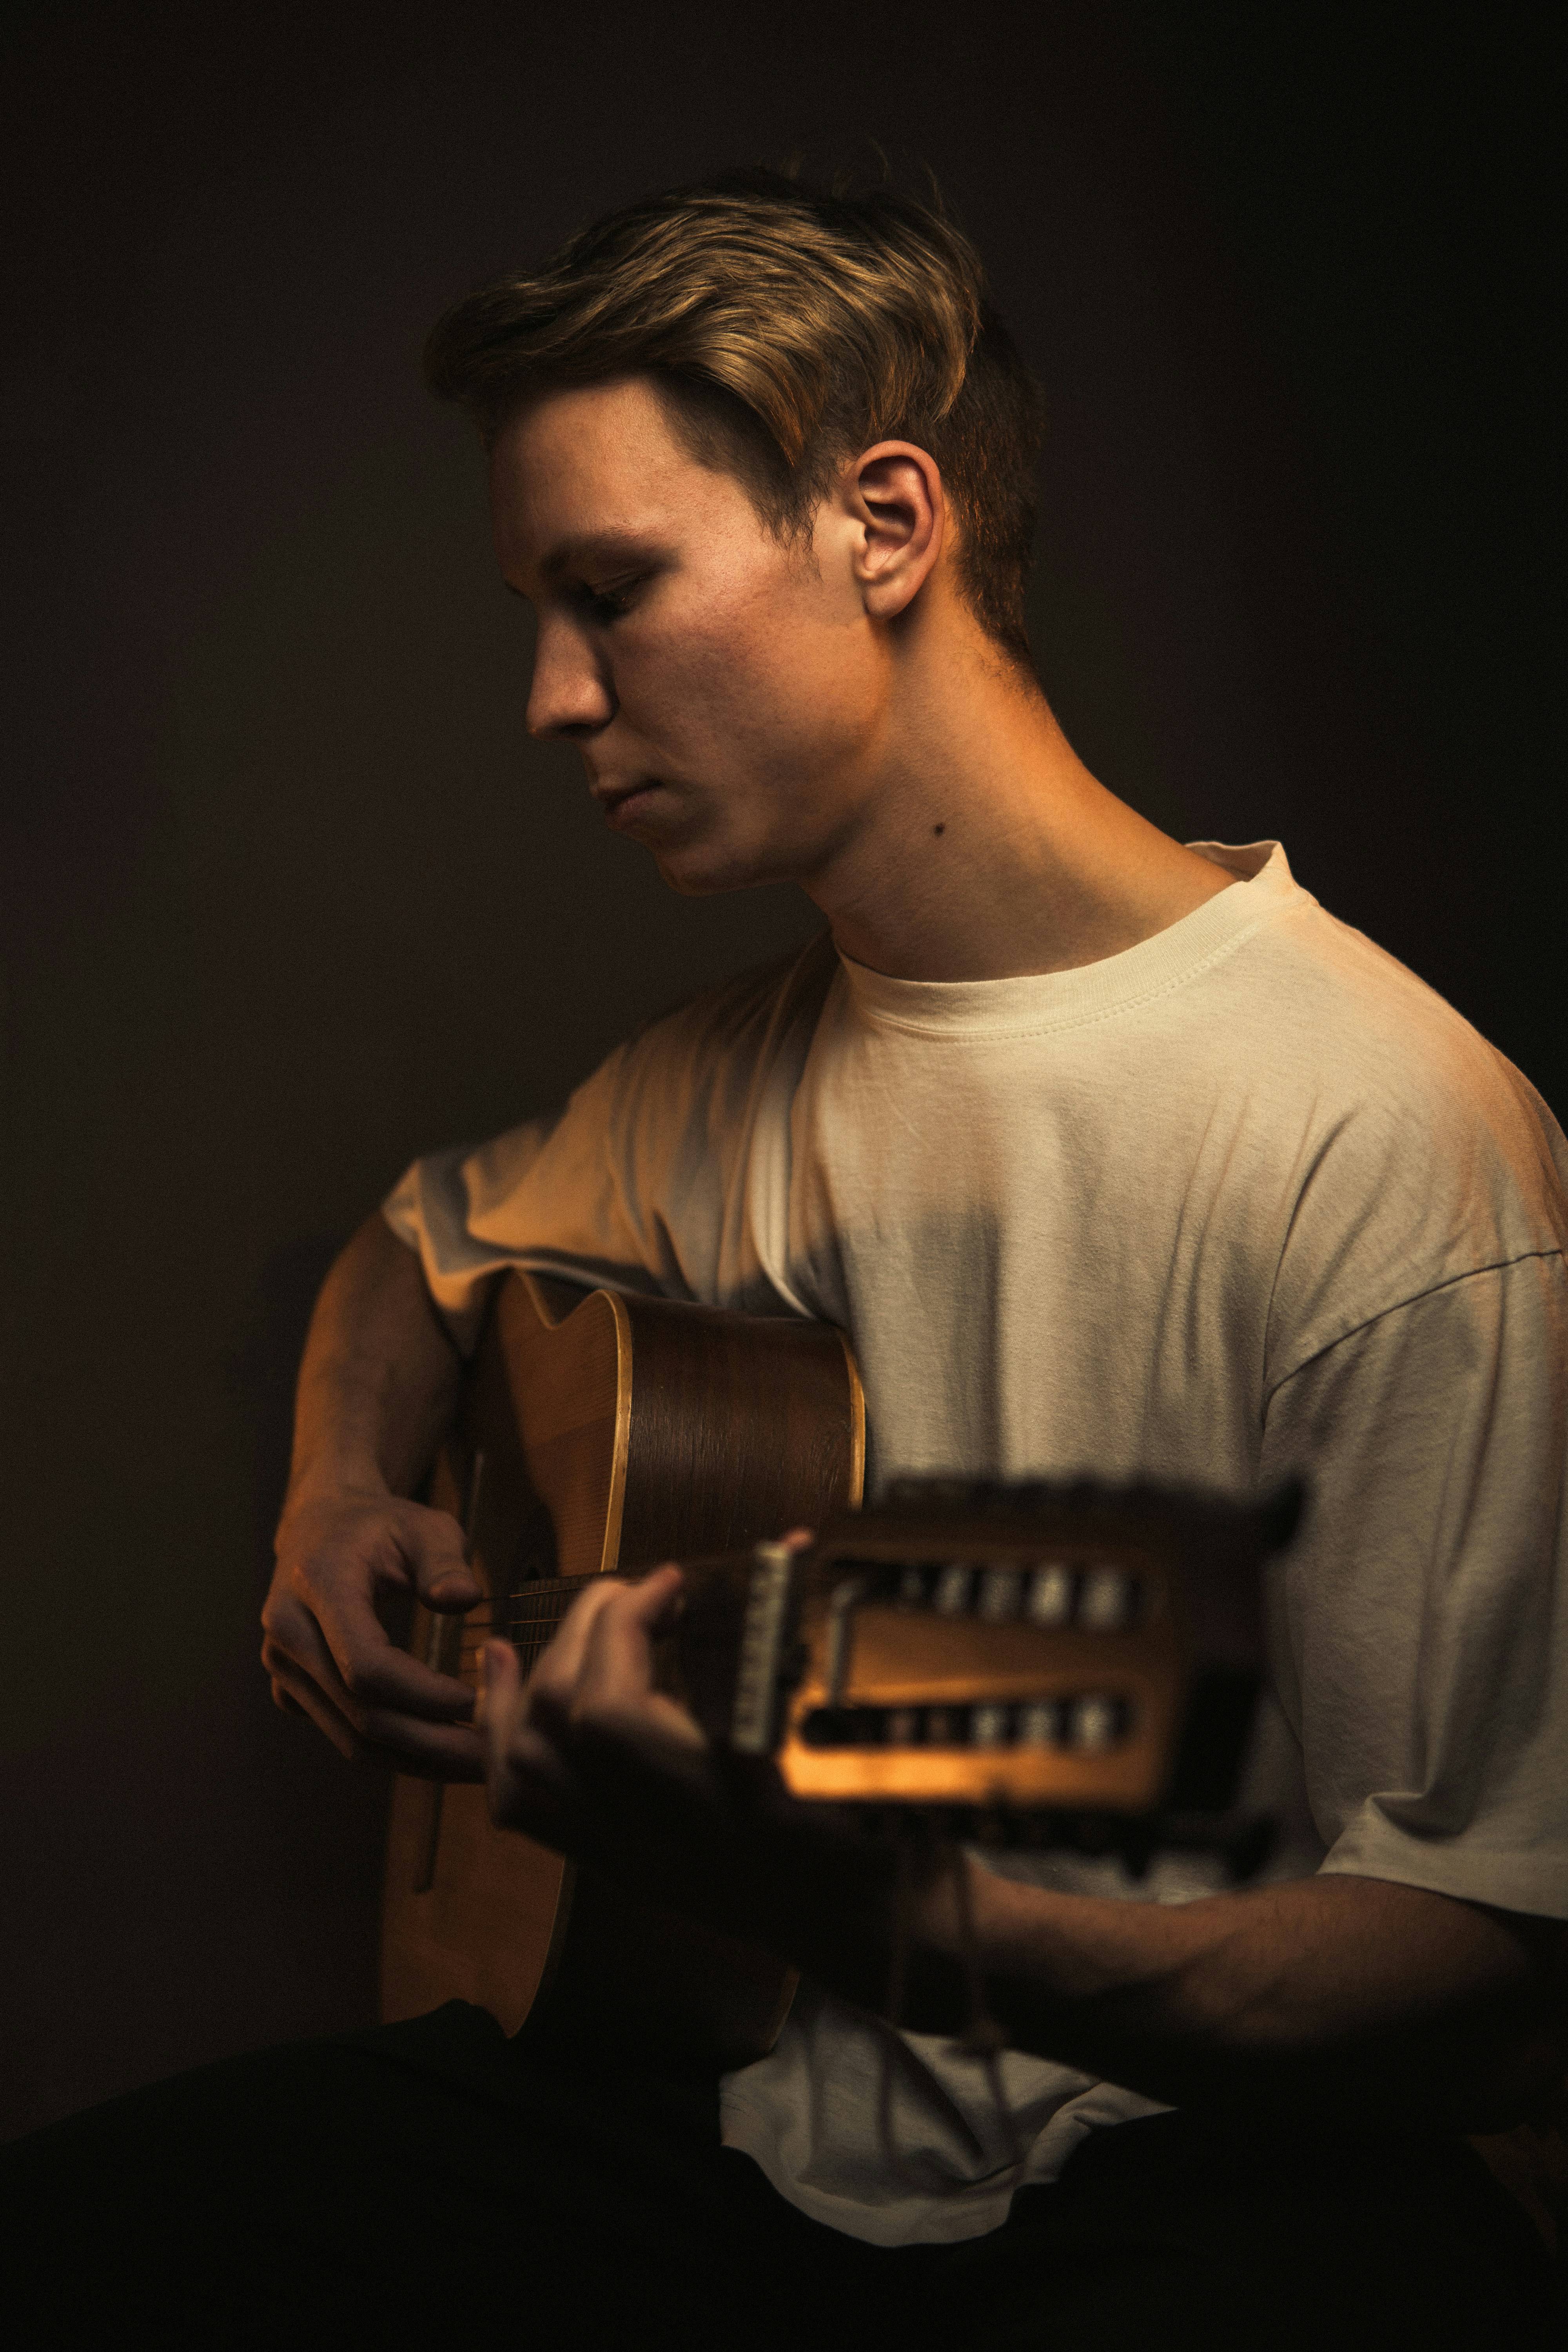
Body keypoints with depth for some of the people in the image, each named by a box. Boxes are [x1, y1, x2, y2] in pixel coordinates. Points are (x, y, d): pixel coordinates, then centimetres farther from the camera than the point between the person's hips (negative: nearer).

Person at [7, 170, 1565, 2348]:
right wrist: (343, 1501, 7)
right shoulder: (737, 1070, 6)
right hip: (774, 2113, 6)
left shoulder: (1375, 1130, -18)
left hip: (1213, 2165, -5)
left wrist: (849, 1904, -34)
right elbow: (427, 1239, 28)